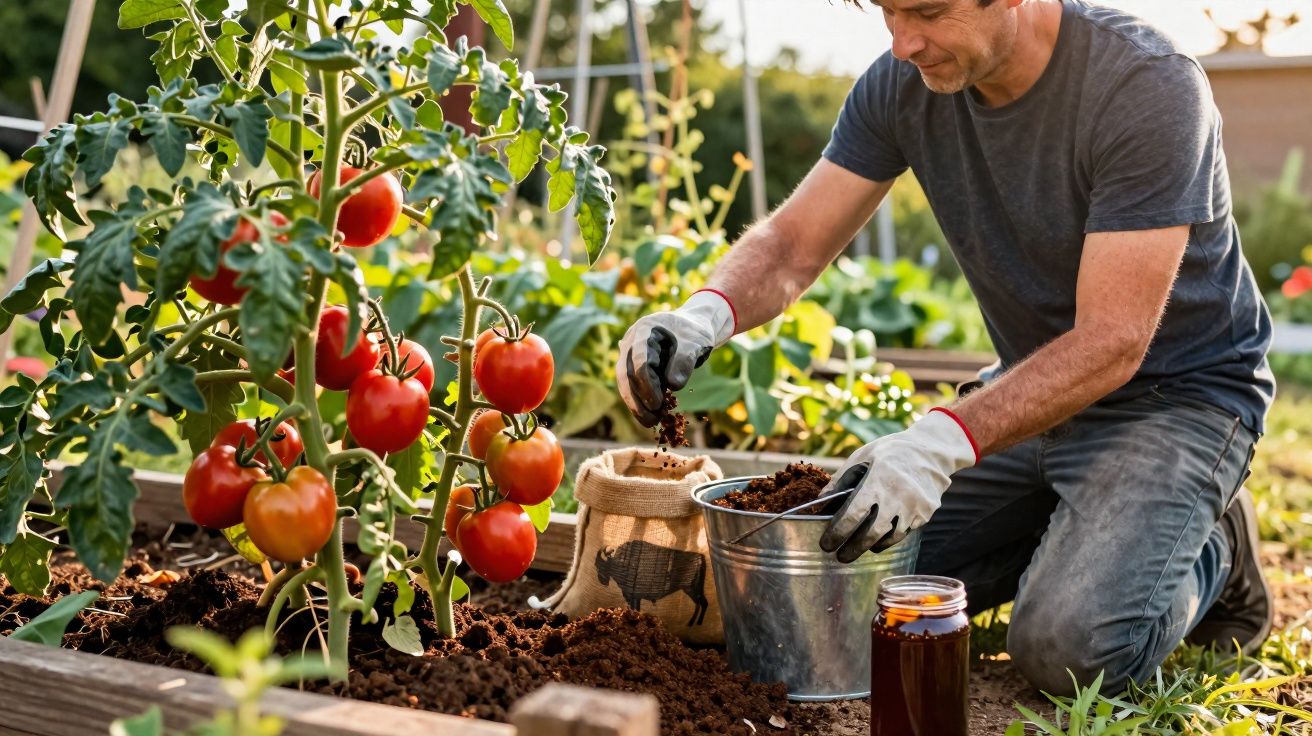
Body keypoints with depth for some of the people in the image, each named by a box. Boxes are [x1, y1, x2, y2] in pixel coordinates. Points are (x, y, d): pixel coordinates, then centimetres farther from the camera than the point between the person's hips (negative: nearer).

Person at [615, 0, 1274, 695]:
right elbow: (792, 242, -7)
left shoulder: (1148, 86, -26)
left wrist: (942, 442, -42)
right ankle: (1070, 535, 16)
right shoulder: (901, 83, -8)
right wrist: (705, 313, -30)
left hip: (1173, 394, -6)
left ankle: (1207, 555, 6)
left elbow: (1112, 343, -30)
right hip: (1028, 386, 6)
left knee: (1066, 647, -27)